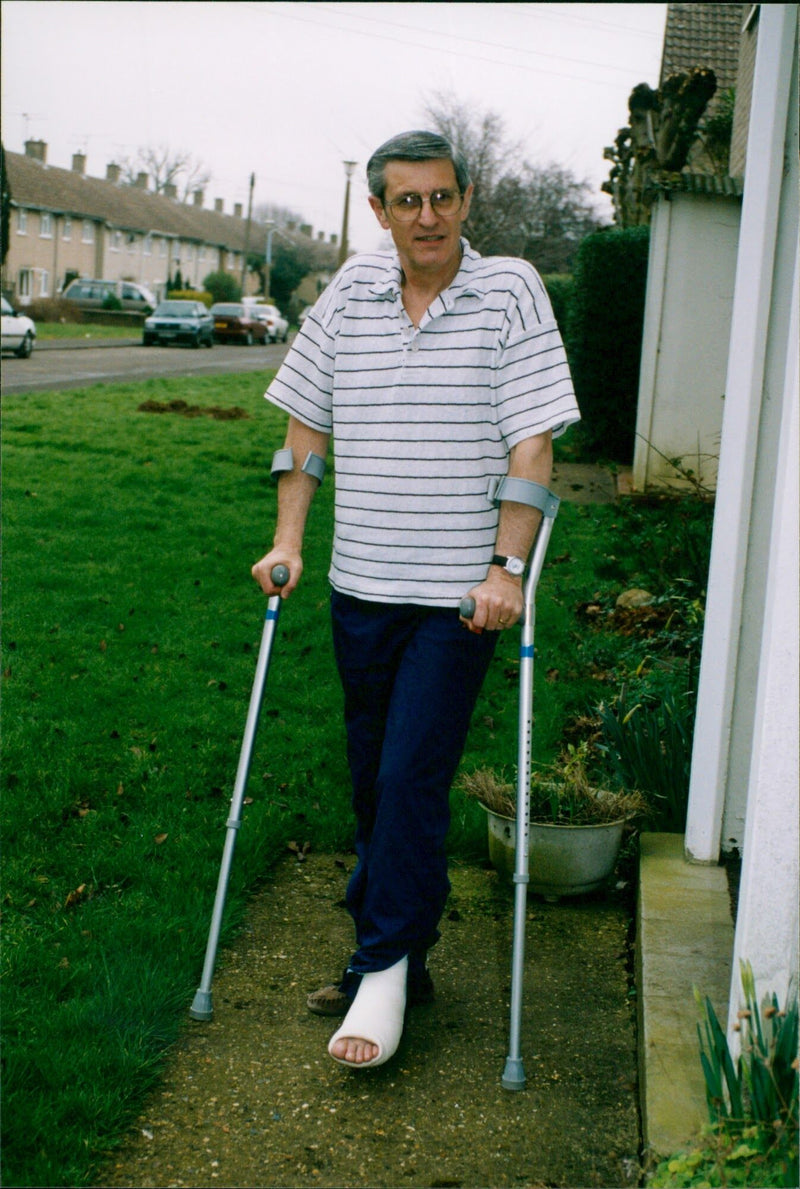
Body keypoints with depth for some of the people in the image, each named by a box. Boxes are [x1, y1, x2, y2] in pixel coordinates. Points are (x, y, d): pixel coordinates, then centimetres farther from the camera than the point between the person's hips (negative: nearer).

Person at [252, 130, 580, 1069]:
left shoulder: (510, 291, -5)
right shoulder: (352, 292, 5)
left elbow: (532, 443, -9)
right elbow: (307, 420, 12)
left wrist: (507, 567, -16)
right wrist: (288, 540, 5)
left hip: (459, 593, -4)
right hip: (360, 585, 5)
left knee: (412, 780, -8)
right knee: (373, 781, 12)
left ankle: (388, 969, 5)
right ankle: (388, 961, 25)